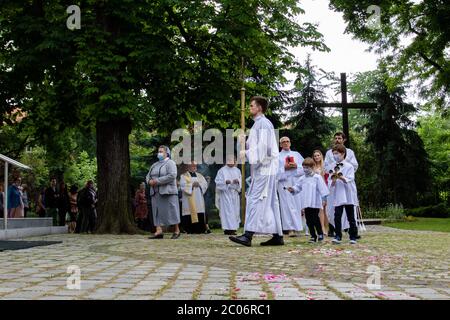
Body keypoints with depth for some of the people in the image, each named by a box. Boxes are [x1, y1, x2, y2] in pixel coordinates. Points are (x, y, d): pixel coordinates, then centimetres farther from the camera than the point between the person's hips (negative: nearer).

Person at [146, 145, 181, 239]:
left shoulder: (170, 163, -2)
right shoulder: (154, 165, 20)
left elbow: (172, 176, -16)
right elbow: (148, 176, 20)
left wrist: (157, 181, -18)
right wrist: (149, 181, -5)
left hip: (167, 192, -7)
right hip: (155, 192, 7)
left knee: (171, 211, -4)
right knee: (157, 211, -2)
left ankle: (177, 231, 5)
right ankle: (159, 232, -5)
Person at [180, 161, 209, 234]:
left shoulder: (200, 175, 19)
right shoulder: (184, 176, 6)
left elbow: (205, 184, 8)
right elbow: (183, 185, -9)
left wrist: (199, 184, -9)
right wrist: (192, 185, -14)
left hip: (199, 199, 4)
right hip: (189, 199, -4)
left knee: (200, 214, -3)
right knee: (190, 214, -9)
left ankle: (201, 229, 0)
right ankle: (190, 230, -6)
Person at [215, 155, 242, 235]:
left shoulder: (237, 170, 13)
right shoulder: (222, 171, -1)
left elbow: (241, 180, 13)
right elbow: (217, 181, -5)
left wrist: (237, 181, -10)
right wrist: (225, 182, -21)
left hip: (235, 193, 5)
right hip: (225, 193, -5)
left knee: (235, 211, 5)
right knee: (227, 210, -11)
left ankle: (233, 228, 11)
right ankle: (227, 229, -12)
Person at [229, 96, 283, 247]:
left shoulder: (262, 123, -11)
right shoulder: (260, 123, 20)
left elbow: (263, 146, -19)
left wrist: (246, 153, -14)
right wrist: (245, 143, 11)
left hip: (263, 168, -10)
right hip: (263, 168, 10)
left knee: (255, 199, -14)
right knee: (270, 202, 9)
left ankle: (248, 235, -17)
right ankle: (277, 236, 12)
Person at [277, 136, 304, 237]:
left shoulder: (297, 154, 17)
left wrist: (296, 166, -7)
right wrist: (284, 168, -12)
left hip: (296, 182, 3)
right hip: (284, 182, -3)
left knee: (297, 204, 0)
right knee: (287, 205, -9)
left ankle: (296, 227, 8)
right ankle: (290, 229, -11)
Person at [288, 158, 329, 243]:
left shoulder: (317, 177, -3)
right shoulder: (302, 178, 12)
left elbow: (322, 188, -5)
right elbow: (298, 187, 13)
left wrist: (324, 199, -9)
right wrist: (293, 189, -7)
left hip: (315, 203, -5)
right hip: (306, 203, 5)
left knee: (315, 219, -6)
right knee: (309, 220, 5)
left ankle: (320, 233, 13)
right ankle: (313, 236, 14)